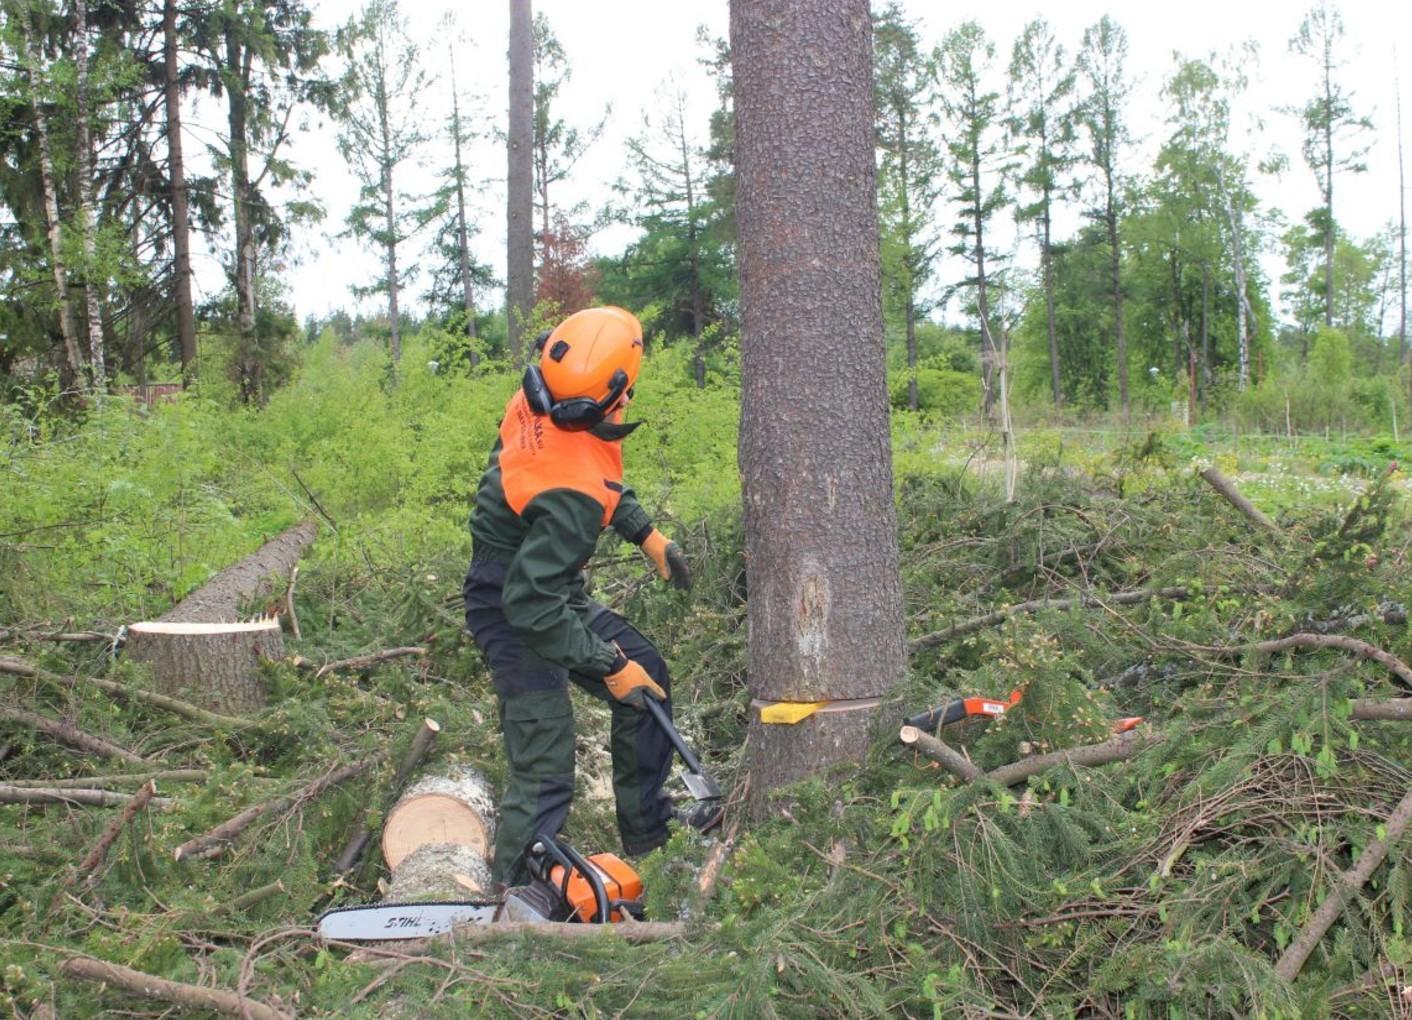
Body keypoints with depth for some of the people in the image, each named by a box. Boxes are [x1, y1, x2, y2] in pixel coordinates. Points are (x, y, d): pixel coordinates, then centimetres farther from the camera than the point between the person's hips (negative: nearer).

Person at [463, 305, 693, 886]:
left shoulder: (539, 402, -12)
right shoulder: (574, 493, -36)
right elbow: (531, 603, -32)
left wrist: (645, 533, 9)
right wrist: (608, 667, -23)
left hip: (552, 592, 10)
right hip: (514, 613, -10)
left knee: (647, 674, 19)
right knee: (545, 775, -9)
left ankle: (647, 836, 32)